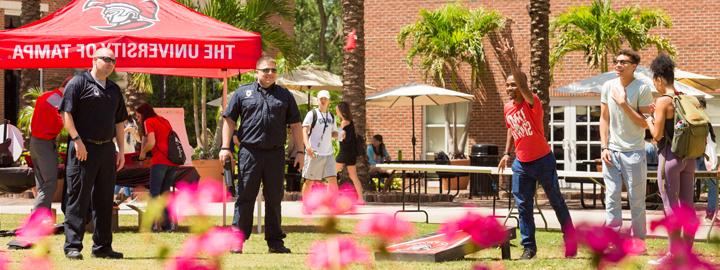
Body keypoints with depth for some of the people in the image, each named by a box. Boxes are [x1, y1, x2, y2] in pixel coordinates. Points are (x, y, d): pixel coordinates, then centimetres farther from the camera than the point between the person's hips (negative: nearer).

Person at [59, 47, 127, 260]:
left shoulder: (114, 89, 18)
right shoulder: (78, 83, -3)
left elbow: (119, 122, 21)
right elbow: (66, 113, -10)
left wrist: (121, 150, 14)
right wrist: (77, 140, -17)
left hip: (107, 149, 7)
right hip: (83, 148, -7)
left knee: (104, 200, 9)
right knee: (78, 199, -5)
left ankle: (102, 246, 16)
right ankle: (72, 246, -4)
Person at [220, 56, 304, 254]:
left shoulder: (285, 95, 12)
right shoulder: (243, 92, 7)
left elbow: (295, 125, 12)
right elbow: (229, 120, 7)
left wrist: (299, 151, 5)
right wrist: (225, 147, -2)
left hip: (275, 154, 2)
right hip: (249, 152, -2)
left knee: (274, 199, 7)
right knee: (245, 198, -1)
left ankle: (275, 241, 13)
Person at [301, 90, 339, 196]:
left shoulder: (331, 116, 15)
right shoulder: (312, 114, -3)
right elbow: (305, 130, -12)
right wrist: (307, 145, -28)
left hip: (328, 153, 5)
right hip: (314, 153, -5)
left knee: (333, 179, -3)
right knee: (309, 181, 2)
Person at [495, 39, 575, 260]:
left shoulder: (532, 103, -16)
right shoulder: (507, 108, 4)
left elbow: (523, 85, -36)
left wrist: (512, 62, -42)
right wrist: (507, 153, 13)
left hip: (543, 160, -6)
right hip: (521, 163, 6)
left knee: (557, 202, 5)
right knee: (523, 206, 2)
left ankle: (570, 241, 16)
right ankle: (528, 247, 8)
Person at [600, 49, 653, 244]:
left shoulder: (642, 89, -7)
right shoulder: (608, 87, 6)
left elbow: (645, 123, -10)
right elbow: (604, 119, 10)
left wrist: (624, 104, -16)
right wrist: (604, 147, 3)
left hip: (634, 152, -4)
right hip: (611, 152, 4)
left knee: (636, 200, 4)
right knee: (611, 199, 4)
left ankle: (638, 242, 12)